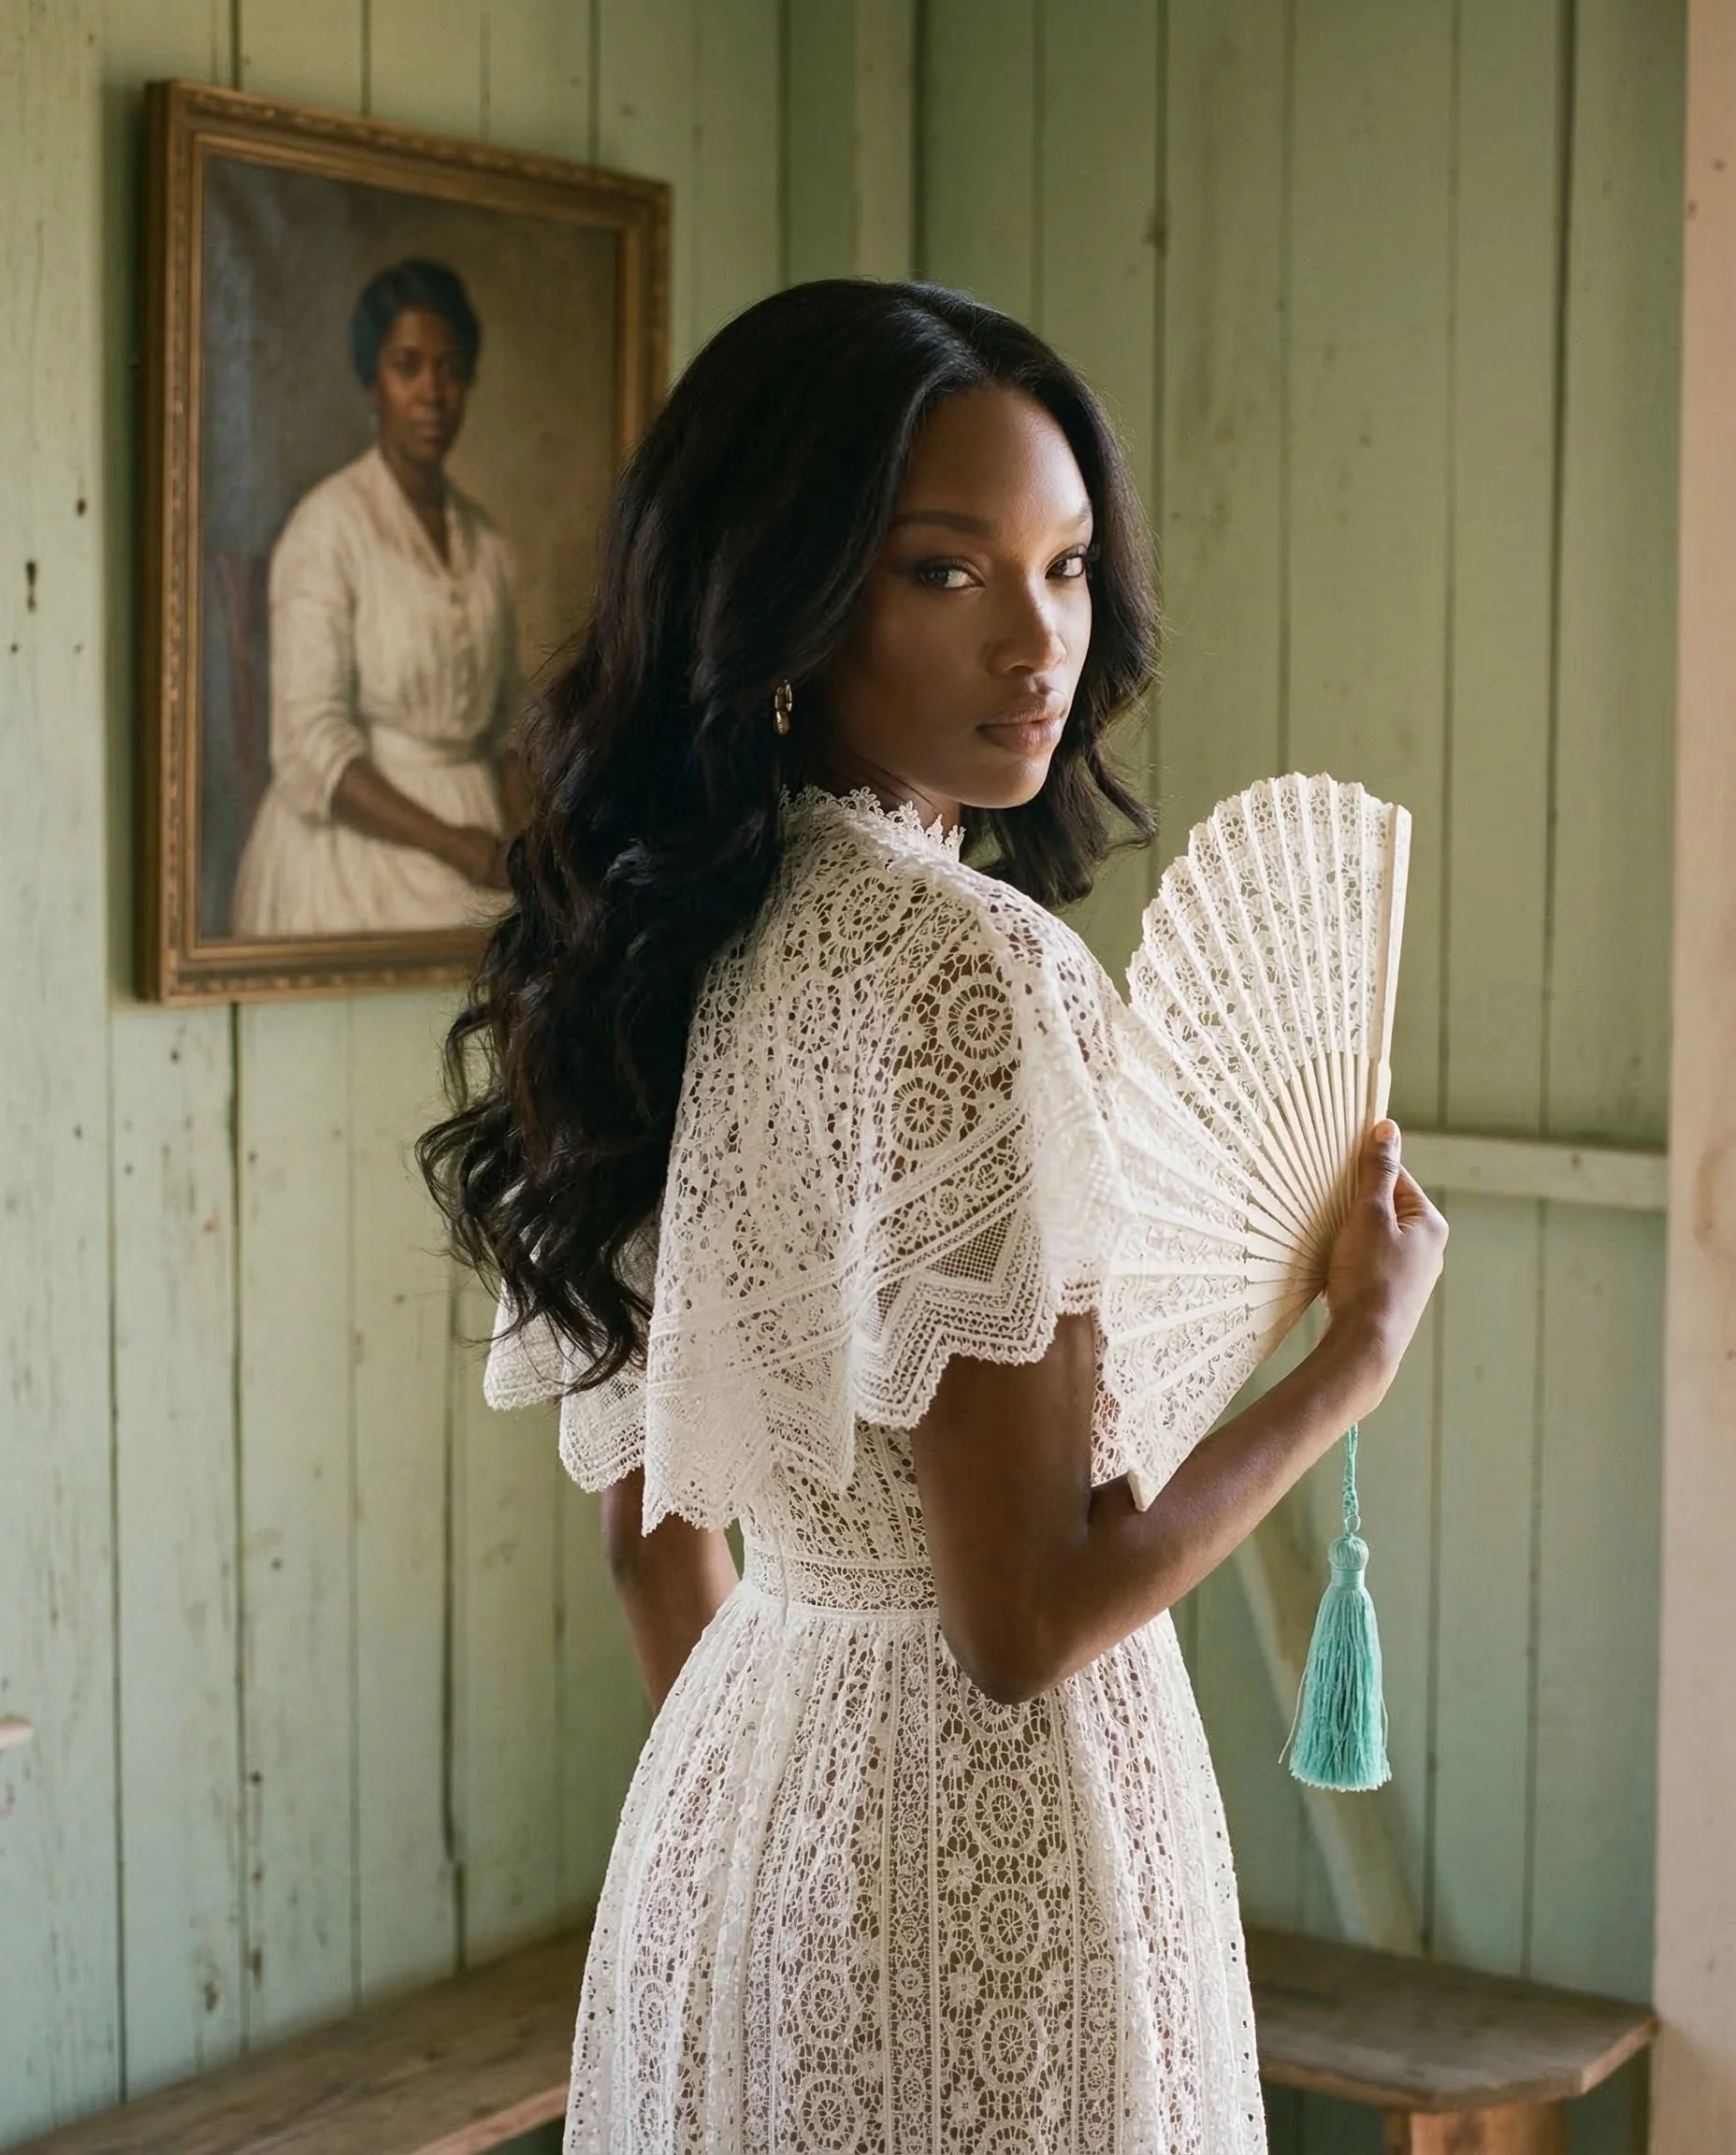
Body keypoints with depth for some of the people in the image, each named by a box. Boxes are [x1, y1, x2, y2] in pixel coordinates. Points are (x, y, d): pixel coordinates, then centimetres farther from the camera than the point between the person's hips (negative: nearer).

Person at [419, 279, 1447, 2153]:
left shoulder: (685, 943, 2)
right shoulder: (975, 967, -22)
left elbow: (655, 1543, 10)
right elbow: (1030, 1614, -21)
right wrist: (1358, 1351, -9)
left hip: (736, 1797, 8)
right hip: (986, 1834, -8)